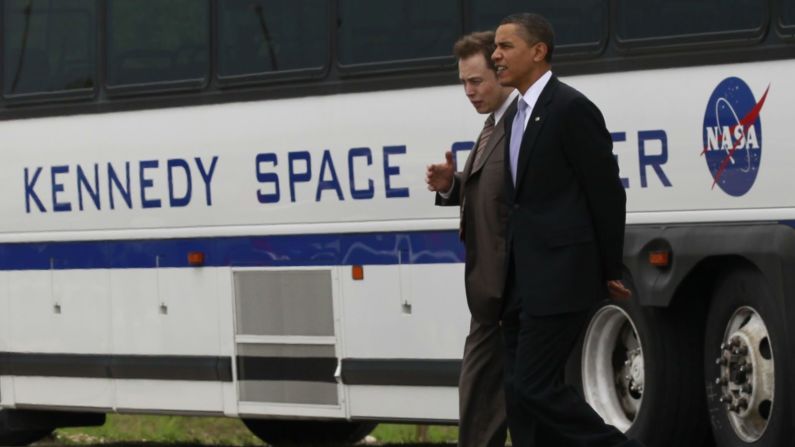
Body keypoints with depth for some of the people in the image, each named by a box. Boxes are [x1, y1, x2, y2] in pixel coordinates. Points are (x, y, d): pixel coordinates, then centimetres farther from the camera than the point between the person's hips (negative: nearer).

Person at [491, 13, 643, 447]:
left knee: (535, 386, -13)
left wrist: (610, 273, -5)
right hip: (523, 281, 9)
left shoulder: (571, 109, -11)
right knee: (521, 393, 7)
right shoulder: (516, 117, 16)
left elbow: (607, 193, -10)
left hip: (560, 278, -9)